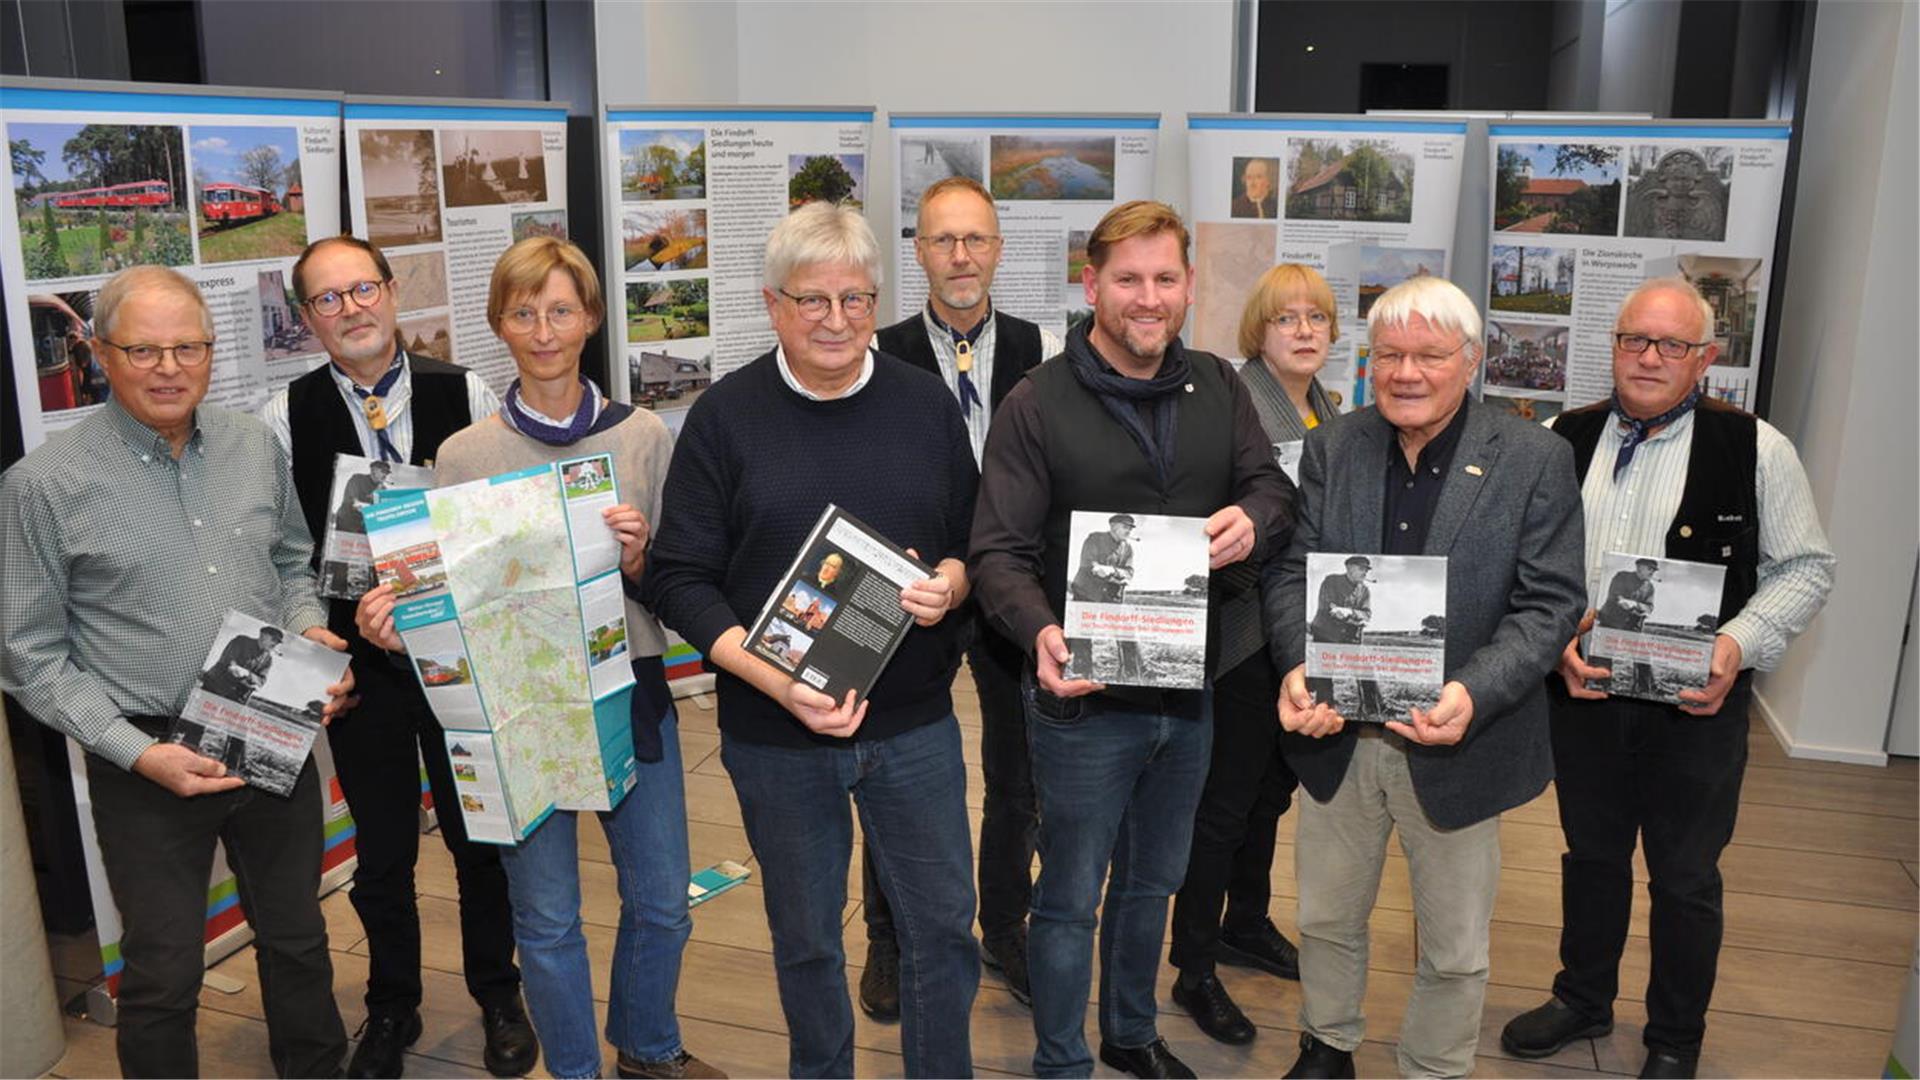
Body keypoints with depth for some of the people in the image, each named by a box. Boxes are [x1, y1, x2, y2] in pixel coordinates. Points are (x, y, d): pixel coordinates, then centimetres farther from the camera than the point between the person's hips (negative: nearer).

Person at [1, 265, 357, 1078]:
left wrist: (310, 634, -5)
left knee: (298, 940, 20)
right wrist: (138, 752, -16)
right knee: (162, 977, 10)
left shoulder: (256, 447, 1)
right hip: (148, 760, -4)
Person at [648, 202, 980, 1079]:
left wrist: (949, 583, -14)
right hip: (776, 735, -1)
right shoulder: (724, 417, -5)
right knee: (806, 937, 16)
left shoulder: (926, 404, 2)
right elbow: (683, 578, -7)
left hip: (915, 725, 2)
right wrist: (777, 684, -19)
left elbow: (974, 539, 10)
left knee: (942, 923, 11)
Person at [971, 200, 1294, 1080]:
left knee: (1152, 881, 24)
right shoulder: (1037, 405, -13)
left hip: (1188, 692, 5)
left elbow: (1271, 482, 4)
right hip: (1085, 701, -5)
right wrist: (1042, 633, -34)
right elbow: (1000, 551, -15)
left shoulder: (1217, 387, 2)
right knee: (1071, 899, 10)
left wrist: (1252, 519, -21)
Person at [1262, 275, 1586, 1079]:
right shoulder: (1330, 449, 0)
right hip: (1337, 733, 3)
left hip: (1454, 745, -2)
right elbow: (1290, 572, -2)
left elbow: (1550, 604, -11)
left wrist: (1473, 694, -27)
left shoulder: (1534, 460, -8)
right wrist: (1300, 667, -21)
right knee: (1327, 917, 21)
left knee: (1455, 950, 15)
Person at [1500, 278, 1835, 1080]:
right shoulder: (1562, 441, 1)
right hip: (1581, 691, 2)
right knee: (1591, 855, 20)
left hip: (1696, 703, -2)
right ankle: (1583, 1000, 41)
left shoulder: (1754, 449, -6)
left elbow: (1805, 567, -2)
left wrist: (1741, 642, -16)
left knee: (1685, 879, 11)